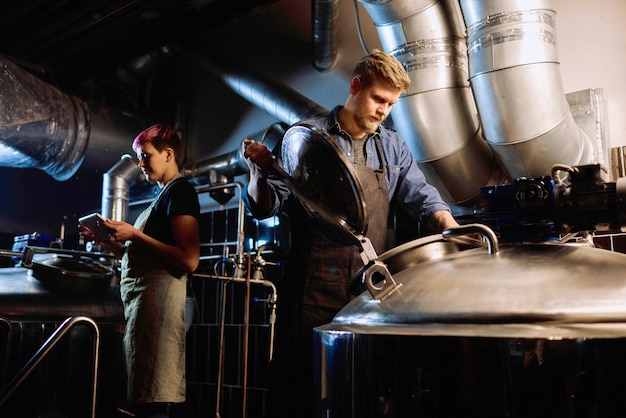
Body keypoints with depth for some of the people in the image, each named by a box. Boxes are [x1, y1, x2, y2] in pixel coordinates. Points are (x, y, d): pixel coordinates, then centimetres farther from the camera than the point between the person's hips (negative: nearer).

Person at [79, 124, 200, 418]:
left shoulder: (179, 190, -5)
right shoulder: (163, 195, 24)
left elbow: (189, 260, -18)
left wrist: (134, 235, -15)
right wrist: (104, 240, 14)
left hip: (158, 293, -10)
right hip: (139, 294, 10)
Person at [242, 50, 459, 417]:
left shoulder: (393, 148, 14)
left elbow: (422, 196, 4)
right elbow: (266, 207, -1)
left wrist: (450, 227, -16)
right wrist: (260, 173, -23)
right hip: (315, 292, -4)